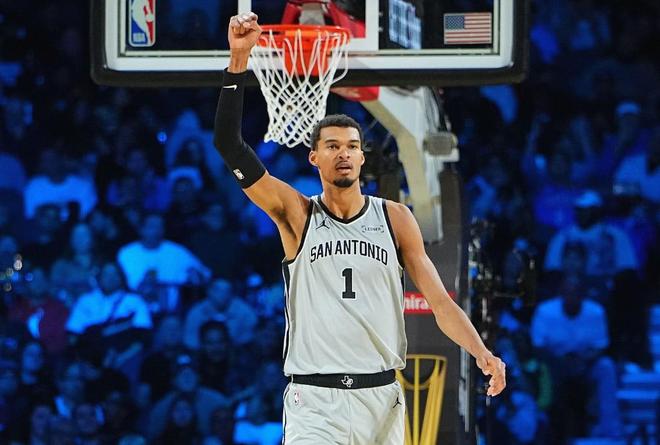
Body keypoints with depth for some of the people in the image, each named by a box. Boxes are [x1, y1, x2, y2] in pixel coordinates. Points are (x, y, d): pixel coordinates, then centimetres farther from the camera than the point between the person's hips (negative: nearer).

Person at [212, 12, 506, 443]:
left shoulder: (395, 218, 7)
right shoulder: (296, 215, 2)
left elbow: (439, 300, 4)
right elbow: (230, 145, -7)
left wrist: (482, 354, -13)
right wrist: (239, 59, -15)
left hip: (381, 396, 3)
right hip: (315, 402, -3)